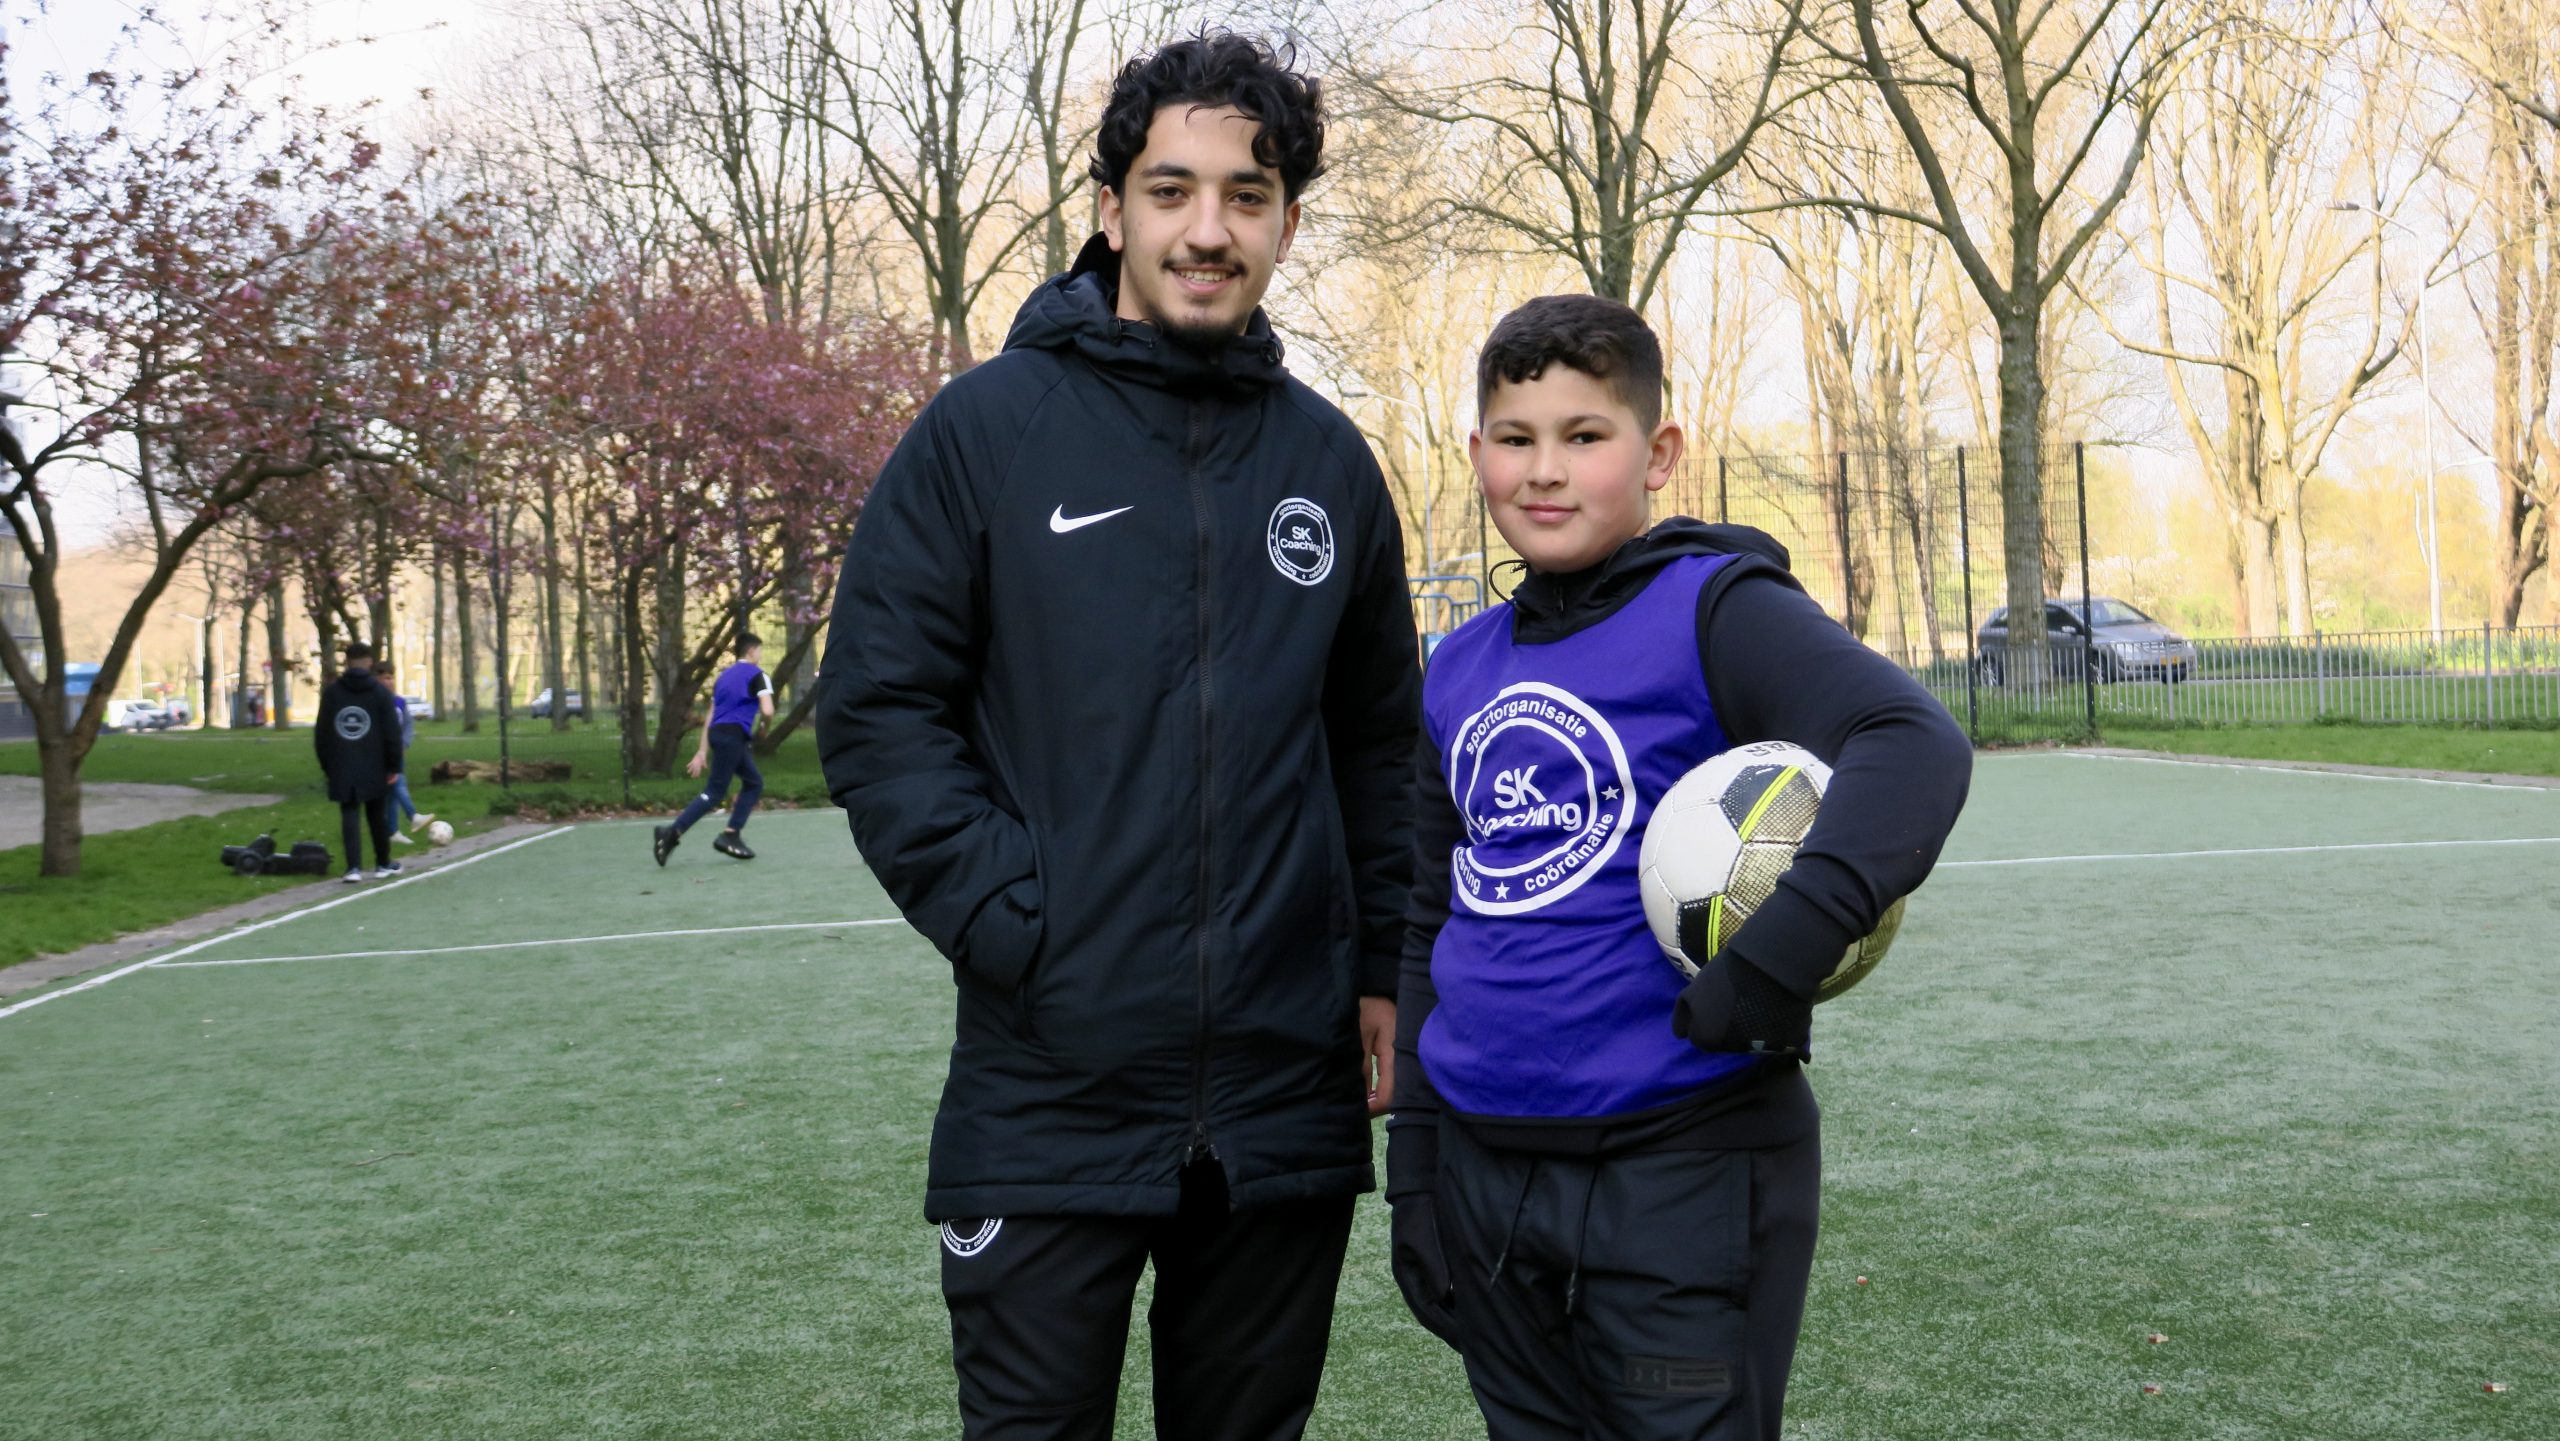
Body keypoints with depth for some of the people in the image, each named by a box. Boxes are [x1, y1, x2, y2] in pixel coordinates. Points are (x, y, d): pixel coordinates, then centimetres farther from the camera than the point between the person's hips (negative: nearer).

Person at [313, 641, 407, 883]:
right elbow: (392, 733, -4)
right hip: (374, 768, -1)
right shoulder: (379, 692, -2)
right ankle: (383, 864, 21)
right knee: (378, 816, 12)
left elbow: (321, 733, 6)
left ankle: (354, 867, -7)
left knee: (349, 816, 2)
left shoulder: (331, 692, 2)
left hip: (342, 768, 1)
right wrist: (393, 766, 2)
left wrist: (326, 765, 14)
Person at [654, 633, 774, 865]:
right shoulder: (757, 675, 0)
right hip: (734, 735, -8)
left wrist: (702, 751, 19)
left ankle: (731, 836, 9)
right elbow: (767, 711, -14)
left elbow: (710, 717, 20)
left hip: (717, 733, 8)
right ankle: (672, 833, -18)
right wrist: (762, 722, 10)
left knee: (754, 783, 16)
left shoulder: (725, 675, 22)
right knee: (714, 792, -8)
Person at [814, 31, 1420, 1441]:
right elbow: (877, 711, -5)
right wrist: (1014, 919, -14)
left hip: (1288, 1100, 4)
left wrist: (1384, 967, 7)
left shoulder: (1331, 462, 8)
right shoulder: (989, 427, -3)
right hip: (1049, 1099, -3)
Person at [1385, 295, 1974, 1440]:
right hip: (1485, 1170, 6)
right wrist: (1414, 1168, 15)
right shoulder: (1459, 670, 10)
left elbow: (1914, 744, -24)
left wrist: (1783, 953, -36)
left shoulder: (1715, 611, -8)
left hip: (1682, 1172, -6)